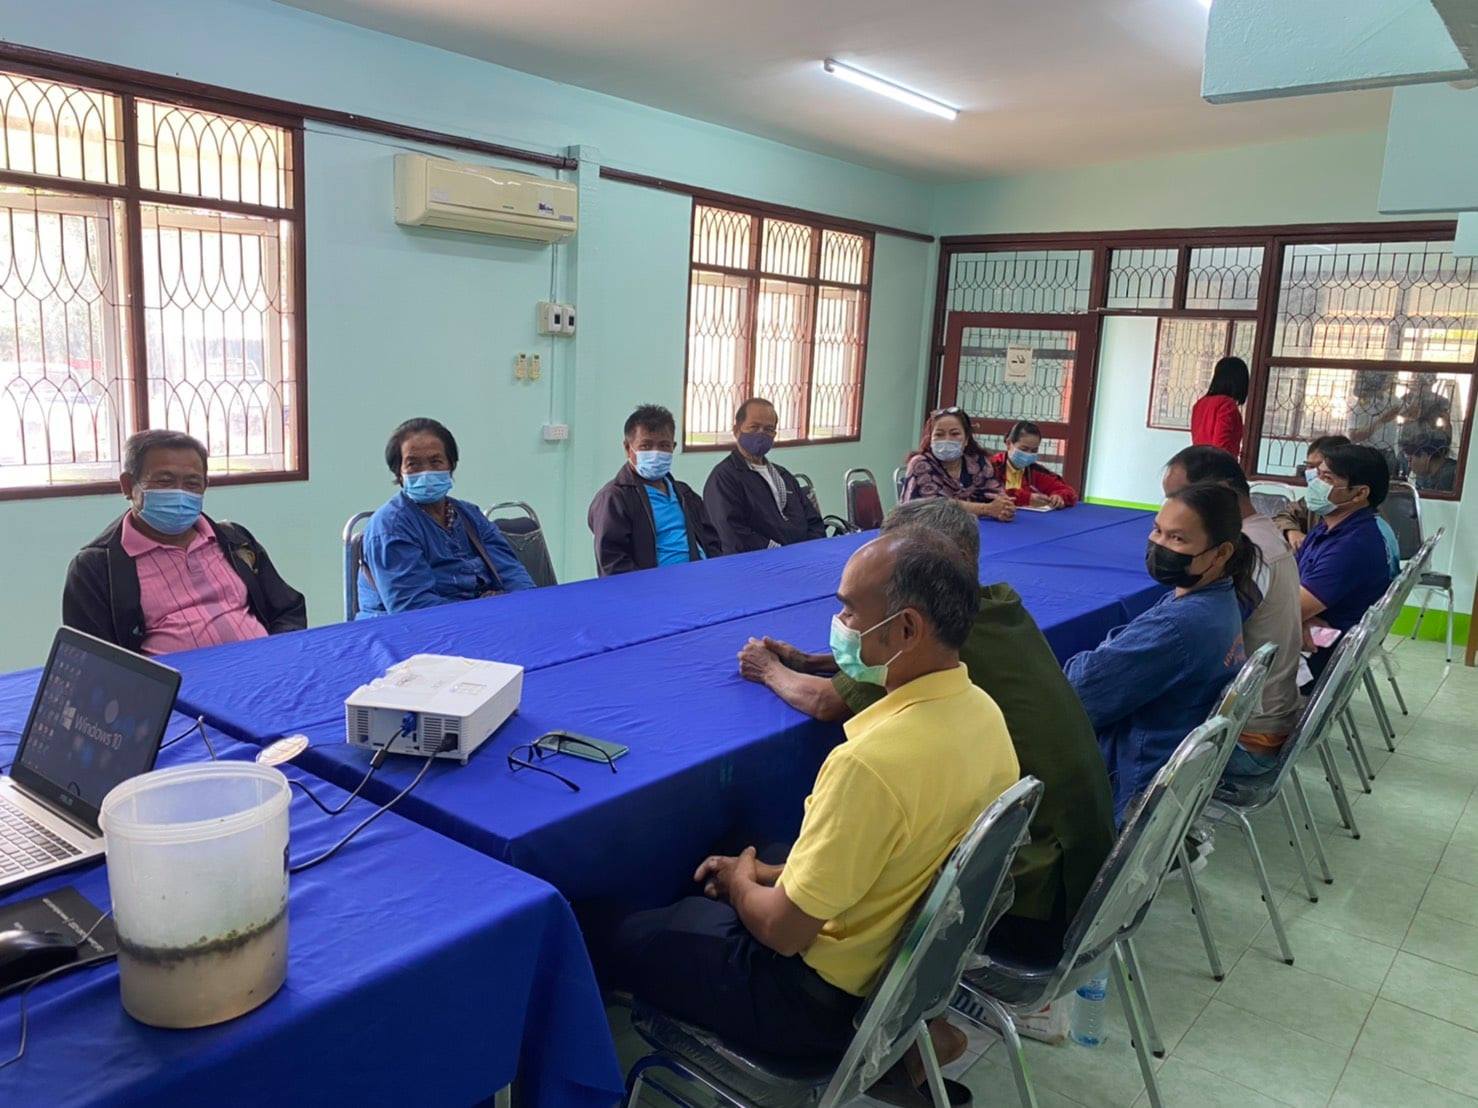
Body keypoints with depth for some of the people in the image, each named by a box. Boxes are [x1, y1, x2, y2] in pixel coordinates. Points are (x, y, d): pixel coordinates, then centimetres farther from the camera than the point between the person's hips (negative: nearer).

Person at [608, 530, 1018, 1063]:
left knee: (625, 939, 13)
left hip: (828, 998, -7)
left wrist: (741, 883, -2)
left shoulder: (872, 762, -35)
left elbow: (784, 931, -23)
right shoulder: (983, 710, -8)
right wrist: (776, 874, 8)